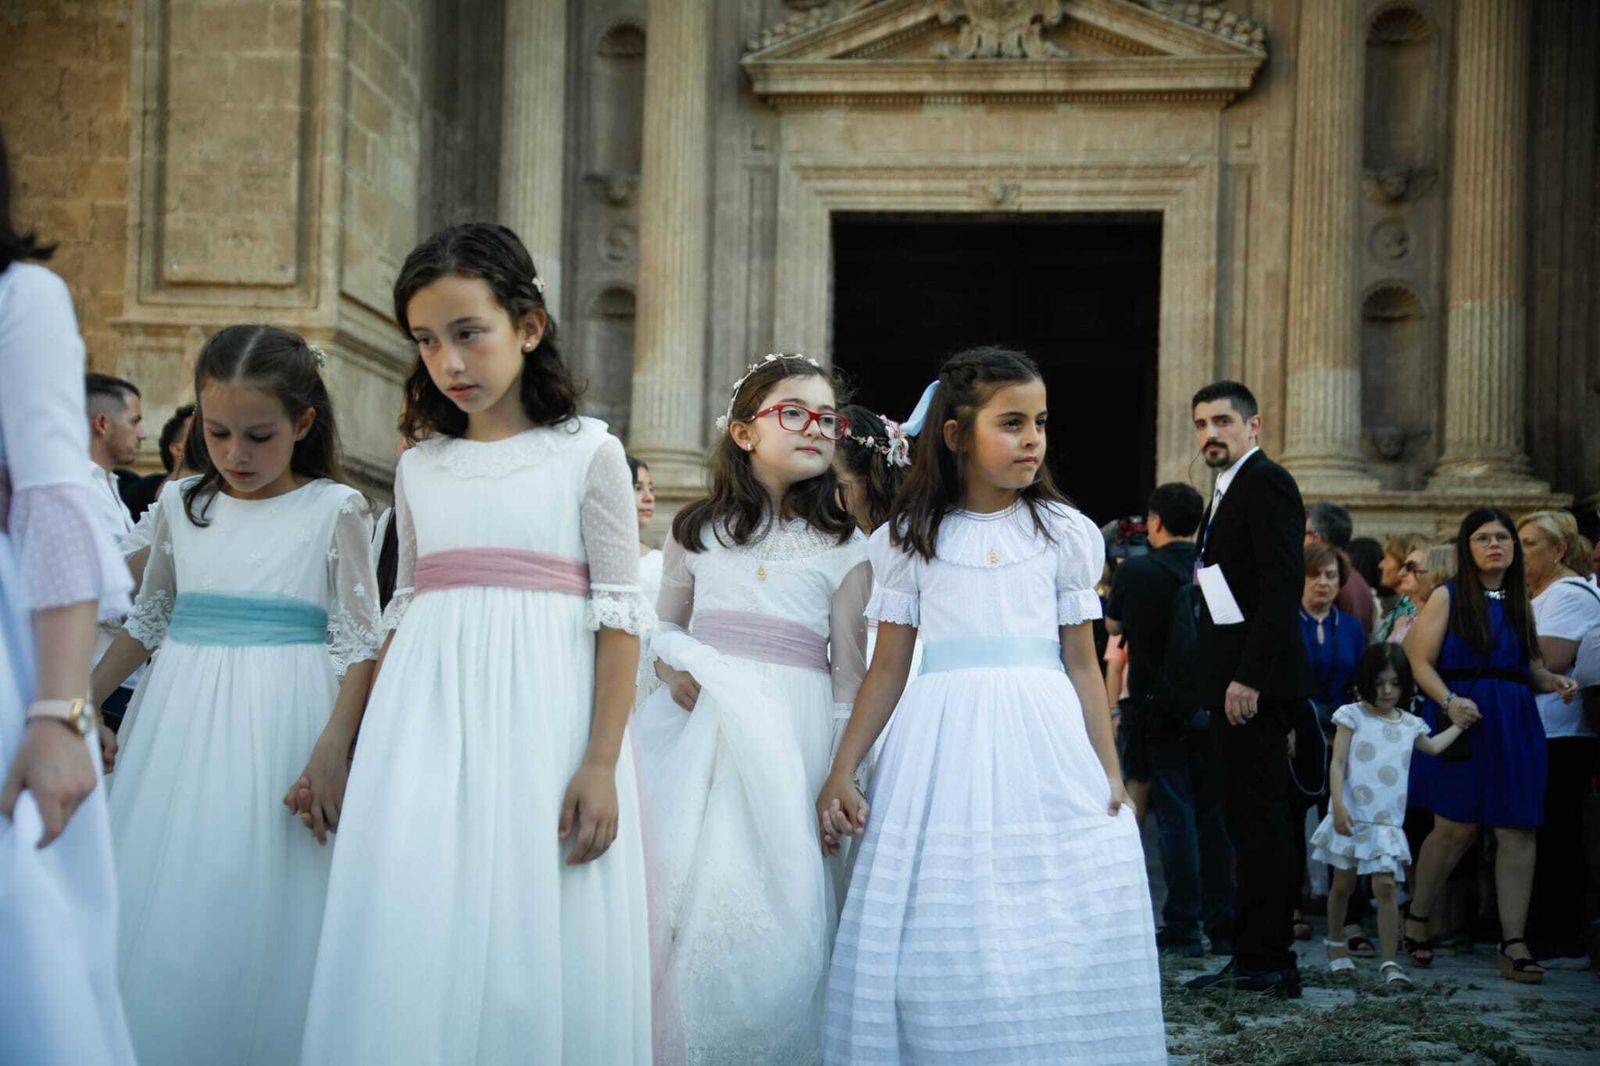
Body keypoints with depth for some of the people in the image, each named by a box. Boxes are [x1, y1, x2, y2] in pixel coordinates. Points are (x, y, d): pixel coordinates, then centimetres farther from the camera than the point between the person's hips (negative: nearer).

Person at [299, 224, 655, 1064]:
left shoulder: (588, 452, 1)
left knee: (537, 946, -2)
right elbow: (404, 611, 17)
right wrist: (366, 752, 12)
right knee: (413, 940, -2)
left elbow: (618, 614, -3)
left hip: (544, 713, -3)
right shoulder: (420, 466, 13)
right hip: (428, 719, 4)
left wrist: (600, 764, -11)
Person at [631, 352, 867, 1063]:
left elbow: (848, 672, 5)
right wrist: (672, 670, -3)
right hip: (695, 719, 2)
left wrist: (843, 775, -1)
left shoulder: (845, 547, 5)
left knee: (776, 900, -7)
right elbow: (665, 628, 19)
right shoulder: (695, 532, 11)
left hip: (791, 728, -2)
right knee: (675, 892, -3)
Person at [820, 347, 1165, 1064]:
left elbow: (1083, 664, 8)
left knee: (1057, 942, -2)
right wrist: (841, 773, 2)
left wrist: (1110, 776, 3)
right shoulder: (909, 540, 6)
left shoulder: (1063, 532, 7)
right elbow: (888, 668, 8)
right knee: (940, 943, -1)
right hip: (942, 740, 0)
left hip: (1044, 740, 0)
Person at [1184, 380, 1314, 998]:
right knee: (1256, 822, 11)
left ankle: (1261, 961, -4)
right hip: (1237, 684, 10)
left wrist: (1249, 678, -23)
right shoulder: (1229, 490, 22)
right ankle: (1269, 960, 16)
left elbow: (1282, 585, -19)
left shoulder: (1267, 483, -9)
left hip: (1256, 685, -10)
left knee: (1259, 821, -7)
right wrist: (1224, 681, 14)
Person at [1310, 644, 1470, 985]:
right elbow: (1338, 764, -5)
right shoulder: (1353, 715, 0)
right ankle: (1336, 944, 29)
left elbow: (1432, 747, 32)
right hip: (1351, 818, -2)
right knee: (1343, 884, 8)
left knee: (1386, 886, -10)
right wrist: (1338, 806, -15)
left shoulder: (1410, 724, 12)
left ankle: (1389, 962, -10)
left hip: (1387, 824, 2)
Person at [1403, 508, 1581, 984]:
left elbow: (1531, 668, 19)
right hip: (1461, 723, -4)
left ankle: (1513, 944, -1)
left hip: (1515, 727, 4)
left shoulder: (1519, 602, 16)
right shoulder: (1448, 597, 1)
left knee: (1517, 831, -2)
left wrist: (1556, 682, -2)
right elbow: (1421, 662, -6)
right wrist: (1448, 701, -21)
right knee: (1456, 828, -2)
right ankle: (1416, 917, 19)